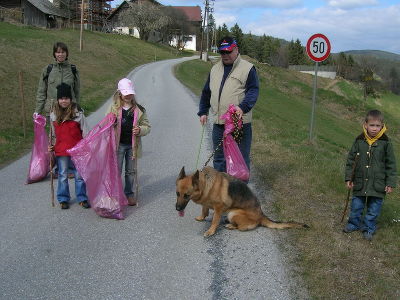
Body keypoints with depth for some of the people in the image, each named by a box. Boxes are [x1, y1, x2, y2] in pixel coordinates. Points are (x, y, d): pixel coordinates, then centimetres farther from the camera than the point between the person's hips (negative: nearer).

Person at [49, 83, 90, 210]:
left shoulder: (78, 113, -7)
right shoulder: (53, 114, 3)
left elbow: (85, 132, -3)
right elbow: (54, 133, 13)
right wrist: (52, 146, 8)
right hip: (61, 151, 2)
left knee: (79, 175, 7)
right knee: (63, 176, 11)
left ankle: (82, 198, 20)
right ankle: (63, 199, 24)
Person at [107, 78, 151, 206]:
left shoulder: (139, 109, 2)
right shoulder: (114, 108, 0)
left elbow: (147, 126, 6)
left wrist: (140, 130, -15)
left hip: (133, 145, 1)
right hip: (118, 144, -1)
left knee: (130, 171, 12)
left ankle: (129, 193, 27)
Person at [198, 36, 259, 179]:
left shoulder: (248, 68, -2)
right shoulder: (215, 69, 16)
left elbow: (253, 91, -10)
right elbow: (206, 92, 24)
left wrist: (243, 107, -26)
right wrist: (203, 112, 20)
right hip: (218, 123, 5)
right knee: (219, 158, 13)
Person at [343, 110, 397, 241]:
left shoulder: (385, 143, -8)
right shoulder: (359, 141, -5)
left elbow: (391, 164, -2)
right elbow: (350, 160, 3)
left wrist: (390, 183, -3)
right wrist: (348, 178, 2)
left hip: (378, 185, -1)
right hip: (360, 183, 1)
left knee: (373, 210, 10)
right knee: (356, 206, 13)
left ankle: (368, 228, 29)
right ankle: (354, 223, 35)